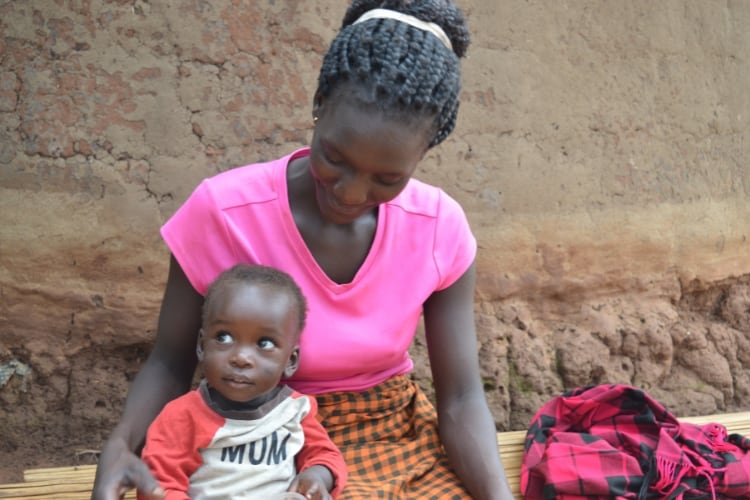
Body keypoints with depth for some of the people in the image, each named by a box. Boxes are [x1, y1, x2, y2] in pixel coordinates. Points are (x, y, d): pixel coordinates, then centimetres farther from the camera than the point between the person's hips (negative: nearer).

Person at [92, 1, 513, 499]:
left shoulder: (440, 228, -11)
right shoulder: (221, 212, -18)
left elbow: (461, 398, -7)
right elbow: (172, 361, -6)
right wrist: (120, 445, -23)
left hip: (403, 436, 3)